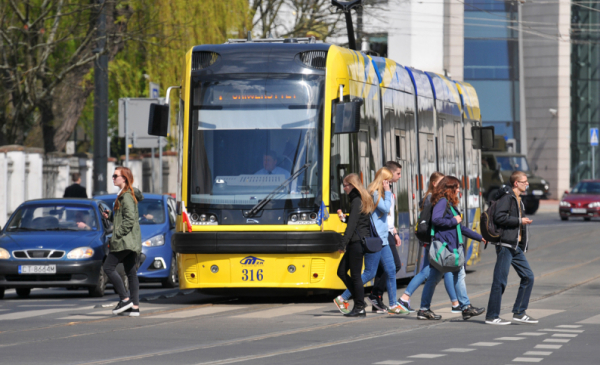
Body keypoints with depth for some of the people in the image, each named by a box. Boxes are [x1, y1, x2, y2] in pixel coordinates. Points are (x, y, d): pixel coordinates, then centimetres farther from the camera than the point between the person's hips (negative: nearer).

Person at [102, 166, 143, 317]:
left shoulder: (126, 196, -14)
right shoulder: (125, 195, 17)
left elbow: (130, 219, -21)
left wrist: (117, 234, -18)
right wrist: (110, 216, 9)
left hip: (125, 240, -10)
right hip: (132, 241, 10)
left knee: (109, 267, -6)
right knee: (131, 272, 7)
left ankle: (125, 299, -7)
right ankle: (134, 306, 6)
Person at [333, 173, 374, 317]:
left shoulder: (356, 202, -13)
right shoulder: (362, 201, 17)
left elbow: (352, 225, -18)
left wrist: (343, 243, -19)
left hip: (357, 242, -10)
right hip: (361, 242, 10)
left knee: (355, 275, -5)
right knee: (341, 271, 12)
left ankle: (360, 308, 0)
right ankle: (359, 301, 14)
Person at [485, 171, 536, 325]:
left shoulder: (518, 200, 19)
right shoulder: (507, 197, -10)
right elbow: (499, 217, -21)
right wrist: (520, 221, -16)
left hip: (516, 246, 9)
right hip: (505, 244, -9)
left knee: (528, 276, 6)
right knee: (500, 281, -6)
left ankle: (519, 313, 13)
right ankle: (492, 316, 0)